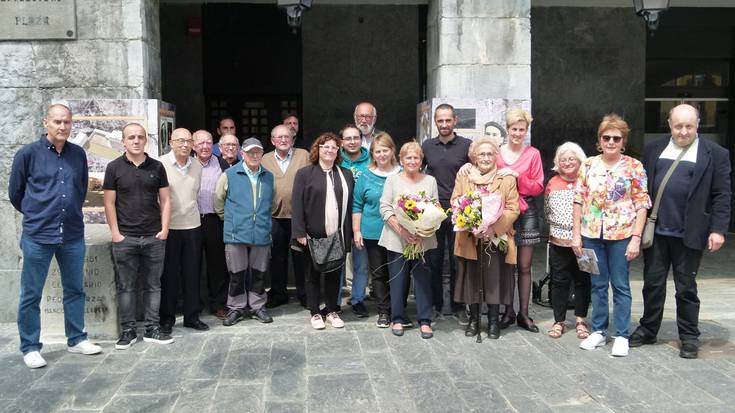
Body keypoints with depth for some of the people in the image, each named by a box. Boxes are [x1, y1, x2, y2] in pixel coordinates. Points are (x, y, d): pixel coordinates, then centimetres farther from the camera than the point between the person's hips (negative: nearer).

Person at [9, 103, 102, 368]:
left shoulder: (78, 154, 5)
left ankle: (76, 339, 27)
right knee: (31, 295, 5)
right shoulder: (28, 153, -5)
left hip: (73, 235, 4)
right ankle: (30, 347, 18)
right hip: (38, 237, -4)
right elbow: (15, 193, 5)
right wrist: (36, 215, 13)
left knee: (75, 290, 13)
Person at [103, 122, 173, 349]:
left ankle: (152, 329, 16)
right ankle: (128, 331, 16)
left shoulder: (156, 167, 7)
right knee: (126, 286, 6)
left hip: (154, 237, 2)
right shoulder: (114, 167, 2)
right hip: (125, 238, -1)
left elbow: (165, 200, 8)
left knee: (153, 285, 7)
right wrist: (115, 233, -5)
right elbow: (109, 203, 1)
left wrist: (164, 229, -1)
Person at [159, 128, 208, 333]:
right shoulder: (161, 164, -7)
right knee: (169, 274, 4)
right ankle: (166, 318, 16)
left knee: (192, 273, 9)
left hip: (193, 226, 4)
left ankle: (192, 316, 20)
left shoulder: (196, 166, 9)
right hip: (168, 227, -4)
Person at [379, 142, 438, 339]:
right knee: (398, 279, 5)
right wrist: (401, 229, -15)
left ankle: (425, 320, 12)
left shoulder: (430, 181, 10)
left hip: (424, 240, 1)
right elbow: (385, 208, -2)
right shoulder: (392, 179, 5)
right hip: (397, 239, -1)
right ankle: (397, 319, 18)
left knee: (423, 279, 2)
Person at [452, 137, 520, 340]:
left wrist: (494, 225, -17)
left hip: (496, 238, -1)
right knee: (472, 279, 5)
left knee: (495, 280, 1)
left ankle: (494, 321, 16)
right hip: (470, 239, 1)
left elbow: (513, 209, -2)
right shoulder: (463, 177, 9)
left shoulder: (507, 179, 5)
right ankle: (473, 319, 19)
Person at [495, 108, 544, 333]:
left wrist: (517, 176, -15)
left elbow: (538, 187, -2)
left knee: (524, 266, 5)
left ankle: (523, 314, 15)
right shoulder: (496, 152, 4)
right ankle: (508, 312, 17)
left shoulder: (533, 154, 1)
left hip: (526, 212, -1)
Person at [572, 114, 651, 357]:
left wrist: (636, 238, -10)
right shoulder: (588, 166, 4)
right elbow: (579, 201, 5)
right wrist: (576, 234, 1)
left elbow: (641, 206, -4)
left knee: (620, 286, 5)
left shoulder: (634, 167, -3)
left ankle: (621, 336, 16)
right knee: (598, 284, 12)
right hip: (592, 234, 3)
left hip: (621, 235, -2)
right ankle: (598, 331, 24)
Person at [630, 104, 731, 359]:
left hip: (689, 234, -2)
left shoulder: (715, 154, 0)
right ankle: (647, 330, 25)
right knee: (652, 283, 11)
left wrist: (718, 229, -11)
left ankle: (689, 337, 22)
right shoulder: (653, 150, 8)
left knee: (686, 287, 7)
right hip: (655, 231, 3)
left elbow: (722, 195, -3)